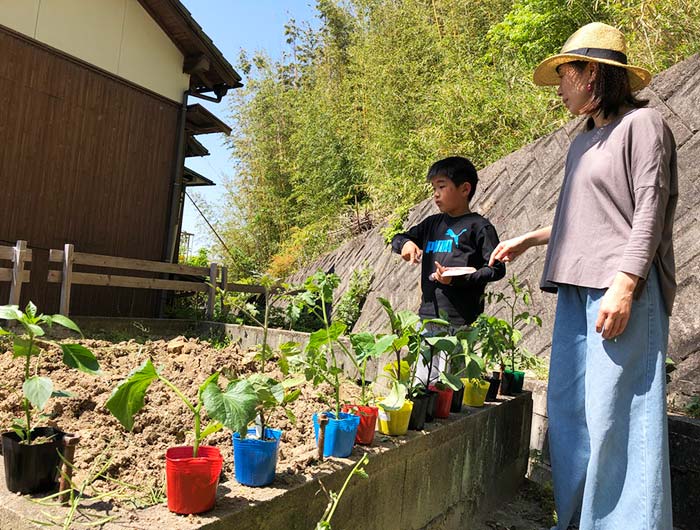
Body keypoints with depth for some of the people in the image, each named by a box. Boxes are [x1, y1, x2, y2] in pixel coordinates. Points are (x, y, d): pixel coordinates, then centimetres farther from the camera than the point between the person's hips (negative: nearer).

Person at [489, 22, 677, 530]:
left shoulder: (642, 123, -1)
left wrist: (624, 284, -19)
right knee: (568, 407, 8)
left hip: (622, 289, -8)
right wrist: (530, 239, 27)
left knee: (615, 410, -8)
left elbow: (650, 209, -10)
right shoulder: (582, 143, 21)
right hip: (577, 287, 8)